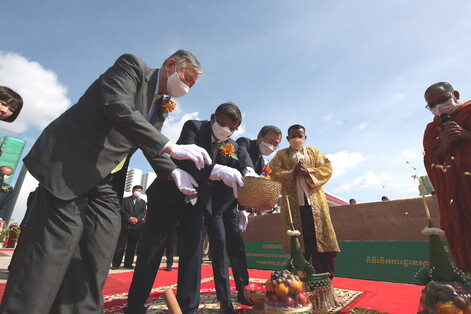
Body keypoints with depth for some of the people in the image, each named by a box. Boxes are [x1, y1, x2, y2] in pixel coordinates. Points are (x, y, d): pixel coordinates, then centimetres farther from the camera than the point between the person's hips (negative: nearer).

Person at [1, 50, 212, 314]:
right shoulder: (132, 65, -6)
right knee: (52, 251, -5)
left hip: (107, 182, 8)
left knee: (97, 261, 5)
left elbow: (151, 145, 14)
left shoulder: (163, 105, 15)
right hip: (69, 166, -7)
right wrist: (172, 147, -29)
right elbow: (118, 109, -24)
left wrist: (174, 173, -4)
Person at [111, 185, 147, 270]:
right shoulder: (125, 199, 11)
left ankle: (128, 264, 15)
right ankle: (116, 264, 7)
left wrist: (137, 219, -14)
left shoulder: (143, 202, 16)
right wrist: (129, 218, -15)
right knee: (120, 245, 0)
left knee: (132, 247, 6)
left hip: (136, 227, 2)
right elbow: (122, 210, -2)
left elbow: (143, 212, 4)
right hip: (125, 225, -2)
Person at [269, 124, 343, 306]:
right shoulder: (281, 155, 12)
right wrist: (293, 172, -15)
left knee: (322, 241, -1)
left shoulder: (314, 152, 16)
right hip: (292, 204, -1)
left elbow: (328, 169, 4)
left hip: (315, 203, 1)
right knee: (297, 244, 5)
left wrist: (309, 171, -12)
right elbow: (274, 174, -2)